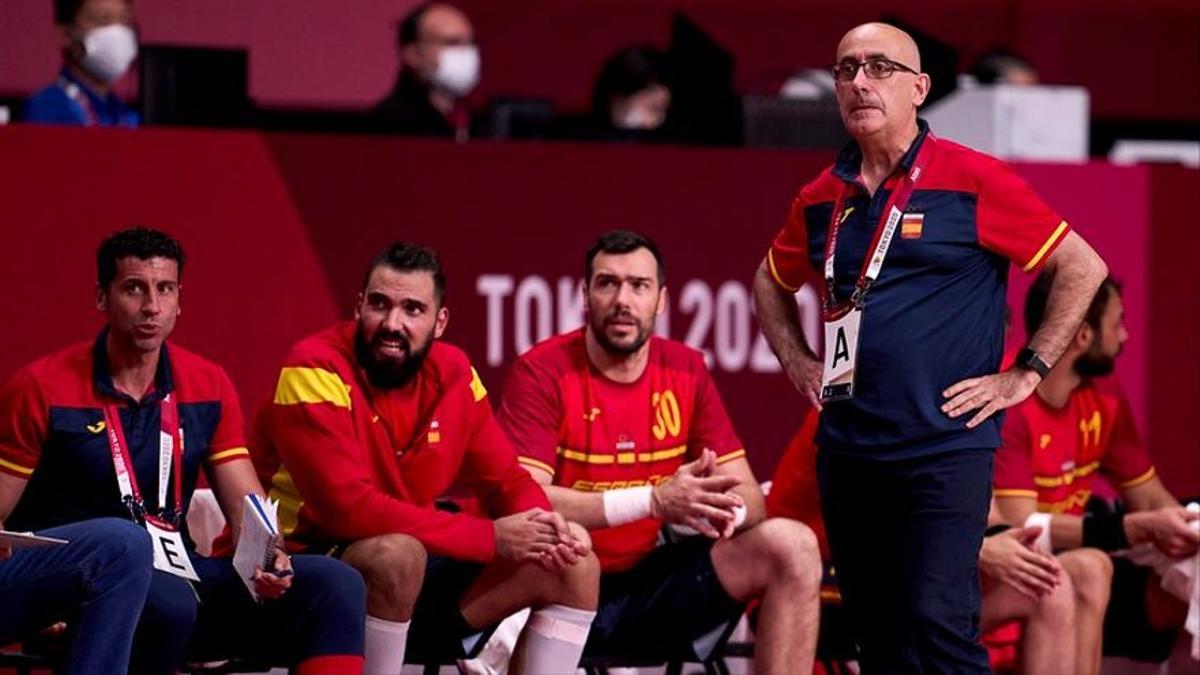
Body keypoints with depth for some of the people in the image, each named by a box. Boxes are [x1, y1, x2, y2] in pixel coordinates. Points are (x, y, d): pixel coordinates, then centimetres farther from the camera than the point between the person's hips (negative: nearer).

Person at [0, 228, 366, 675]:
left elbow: (248, 511, 8)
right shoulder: (43, 388, -4)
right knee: (121, 541, -39)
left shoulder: (209, 387, 10)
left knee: (334, 585, -10)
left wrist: (265, 560, -16)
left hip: (171, 576, 5)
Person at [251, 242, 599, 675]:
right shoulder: (316, 371, -19)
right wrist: (490, 537, -25)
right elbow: (351, 509, -27)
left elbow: (506, 481, 10)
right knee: (398, 553, -38)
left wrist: (545, 525, -16)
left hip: (420, 567, 7)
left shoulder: (451, 372, 2)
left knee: (574, 567, -1)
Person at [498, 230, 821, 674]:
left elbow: (748, 494, 5)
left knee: (792, 547, -12)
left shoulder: (686, 370, 5)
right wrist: (653, 500, -30)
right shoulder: (542, 372, -9)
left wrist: (724, 509, -23)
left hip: (654, 588, 5)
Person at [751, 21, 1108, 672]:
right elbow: (771, 281, 29)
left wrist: (1025, 374, -4)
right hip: (847, 445, 5)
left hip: (946, 446, -5)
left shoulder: (973, 181, -6)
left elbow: (1082, 268, -2)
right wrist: (797, 361, 15)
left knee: (938, 620, -18)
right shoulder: (821, 198, 9)